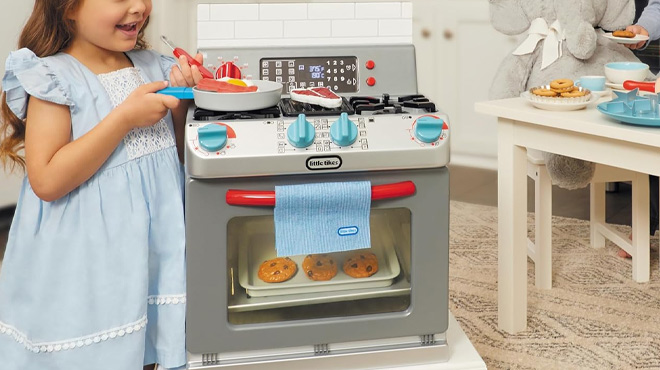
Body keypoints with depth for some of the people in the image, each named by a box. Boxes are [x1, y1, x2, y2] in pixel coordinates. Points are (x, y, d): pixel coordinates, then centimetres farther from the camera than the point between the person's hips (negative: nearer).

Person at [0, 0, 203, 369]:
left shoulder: (151, 65, 5)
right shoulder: (55, 78, -13)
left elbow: (176, 147, 15)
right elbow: (47, 181, -22)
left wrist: (180, 98, -4)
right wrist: (125, 117, -23)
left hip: (155, 242, 6)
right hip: (87, 259, -6)